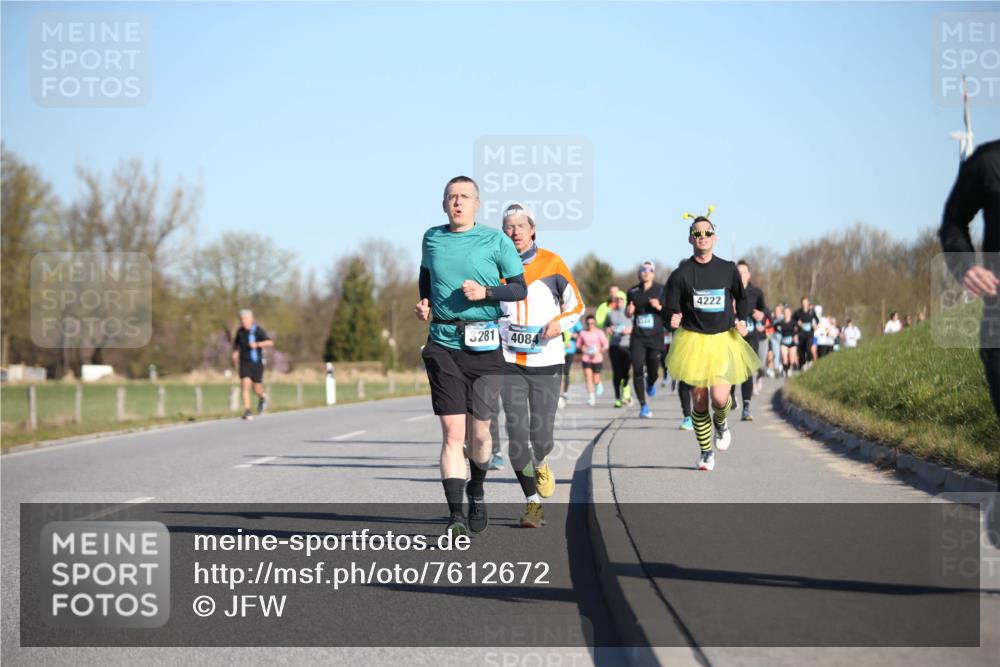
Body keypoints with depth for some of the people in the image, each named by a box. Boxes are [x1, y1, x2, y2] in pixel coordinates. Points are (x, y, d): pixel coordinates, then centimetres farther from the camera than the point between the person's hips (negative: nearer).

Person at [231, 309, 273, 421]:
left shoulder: (258, 330, -12)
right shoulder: (240, 331, 2)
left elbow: (270, 343, -23)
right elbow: (236, 342, 22)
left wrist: (257, 344, -37)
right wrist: (235, 352, 4)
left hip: (257, 362, -2)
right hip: (244, 362, 2)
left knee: (256, 389, 5)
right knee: (245, 385, -17)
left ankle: (262, 398, 42)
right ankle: (247, 412, -18)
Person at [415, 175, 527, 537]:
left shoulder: (495, 241, 0)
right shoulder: (432, 238, 9)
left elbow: (520, 288, 1)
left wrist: (485, 292, -15)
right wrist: (423, 303, 11)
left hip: (484, 345, -1)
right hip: (443, 344, 1)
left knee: (478, 432, 6)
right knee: (452, 432, -9)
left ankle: (476, 491, 36)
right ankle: (456, 515, -12)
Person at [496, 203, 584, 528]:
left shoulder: (552, 264, -1)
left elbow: (576, 306, 7)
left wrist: (560, 323, -11)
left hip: (546, 361, 0)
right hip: (509, 361, 1)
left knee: (541, 437, -2)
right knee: (517, 436, -9)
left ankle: (539, 464, 36)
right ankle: (533, 503, 7)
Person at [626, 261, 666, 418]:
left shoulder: (661, 290, 0)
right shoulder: (633, 291, 8)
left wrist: (659, 307, -18)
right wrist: (629, 311, -4)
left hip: (655, 336, -1)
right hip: (638, 337, 1)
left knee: (653, 371, 2)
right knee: (638, 370, -9)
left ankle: (651, 383, 41)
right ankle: (643, 405, -3)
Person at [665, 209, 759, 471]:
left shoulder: (728, 270, 1)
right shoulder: (681, 274, -4)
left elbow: (740, 297, 17)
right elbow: (672, 309, -1)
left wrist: (742, 320, 3)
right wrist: (674, 318, -22)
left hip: (724, 340, 0)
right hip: (693, 341, 0)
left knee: (720, 397, -14)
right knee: (699, 399, 1)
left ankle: (721, 421, 24)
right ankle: (706, 452, 18)